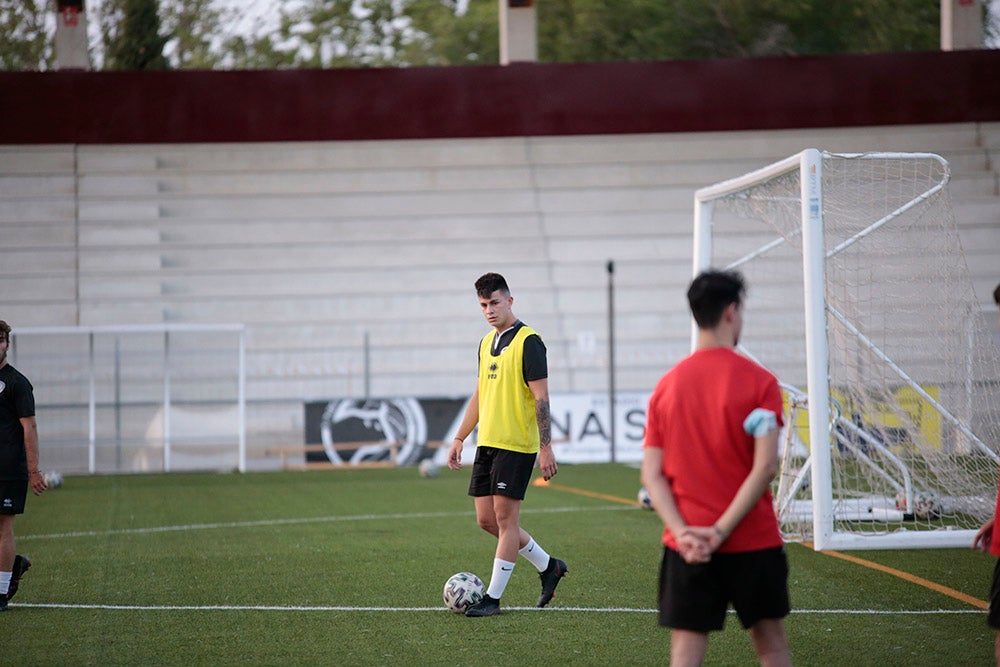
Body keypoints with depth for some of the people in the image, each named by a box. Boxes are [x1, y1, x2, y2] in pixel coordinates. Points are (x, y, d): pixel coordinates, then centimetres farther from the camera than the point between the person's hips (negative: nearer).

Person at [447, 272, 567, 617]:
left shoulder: (528, 342, -10)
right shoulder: (487, 343, 15)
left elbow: (541, 398, -13)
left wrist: (546, 448, -17)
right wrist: (459, 438, 21)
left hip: (516, 445, -8)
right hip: (487, 444, 8)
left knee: (505, 517, -6)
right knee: (486, 520, 8)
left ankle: (493, 598, -1)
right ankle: (548, 566, 23)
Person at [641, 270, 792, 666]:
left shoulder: (666, 386, 5)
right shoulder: (758, 381, -6)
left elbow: (652, 475, -1)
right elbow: (765, 467, -15)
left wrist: (682, 532, -9)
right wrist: (721, 531, -14)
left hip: (687, 548, 2)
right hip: (754, 543, -2)